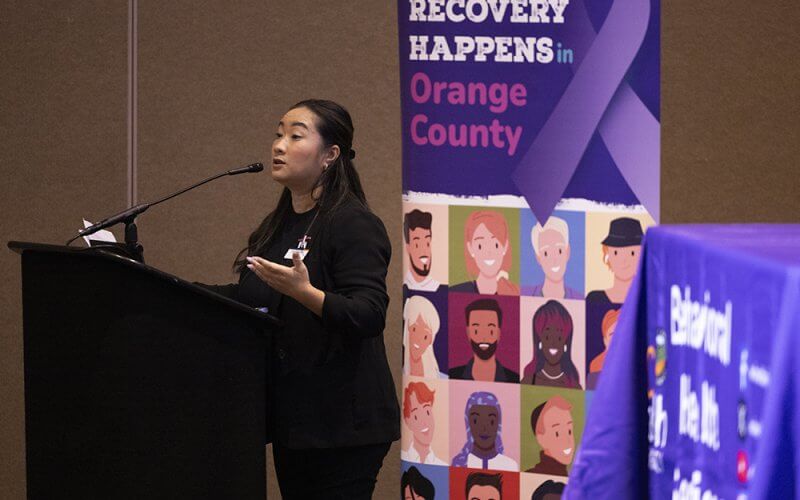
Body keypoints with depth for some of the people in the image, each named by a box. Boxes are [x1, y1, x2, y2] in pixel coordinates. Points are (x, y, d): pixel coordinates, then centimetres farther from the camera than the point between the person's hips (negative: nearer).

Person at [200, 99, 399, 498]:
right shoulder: (279, 225, 15)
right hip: (293, 420, 9)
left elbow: (369, 316, -23)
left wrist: (304, 292, -37)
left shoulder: (354, 226, -13)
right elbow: (249, 302, 24)